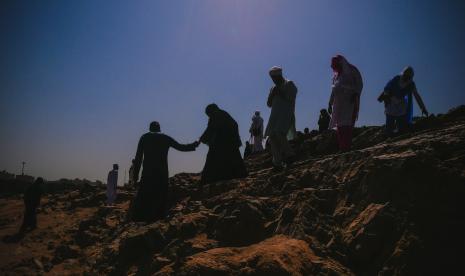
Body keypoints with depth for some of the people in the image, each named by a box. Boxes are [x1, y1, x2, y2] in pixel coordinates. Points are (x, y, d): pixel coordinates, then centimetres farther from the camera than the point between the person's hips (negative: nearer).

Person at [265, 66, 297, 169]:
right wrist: (272, 94, 2)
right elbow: (269, 104, 17)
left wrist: (280, 93, -10)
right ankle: (277, 162, -2)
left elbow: (291, 99, -8)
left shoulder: (289, 84, 4)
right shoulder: (273, 88, 22)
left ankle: (289, 154, -4)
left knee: (280, 134, -25)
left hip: (286, 114, -6)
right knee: (272, 137, -6)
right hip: (275, 115, 7)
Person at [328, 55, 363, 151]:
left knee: (347, 126, -15)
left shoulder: (352, 71, 2)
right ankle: (342, 149, 1)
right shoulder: (336, 75, 19)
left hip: (350, 103, -6)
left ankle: (347, 149, -18)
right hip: (339, 104, 6)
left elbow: (359, 84, -3)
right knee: (339, 127, -1)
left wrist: (355, 95, -17)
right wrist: (330, 104, 17)